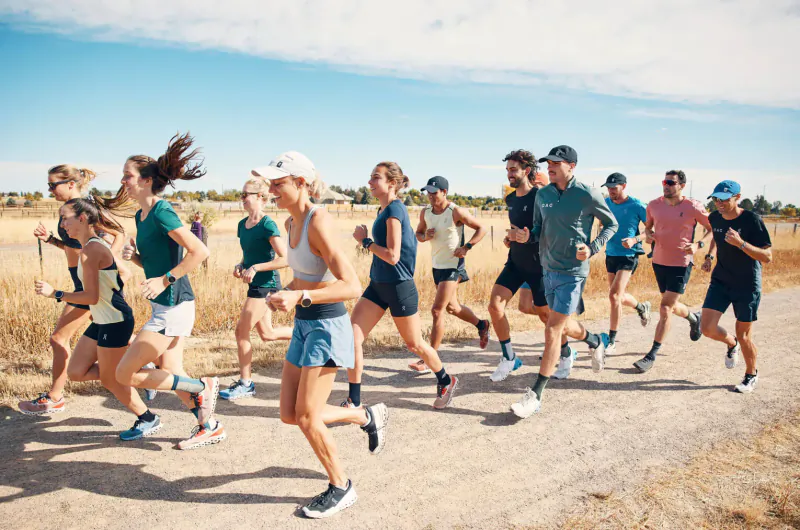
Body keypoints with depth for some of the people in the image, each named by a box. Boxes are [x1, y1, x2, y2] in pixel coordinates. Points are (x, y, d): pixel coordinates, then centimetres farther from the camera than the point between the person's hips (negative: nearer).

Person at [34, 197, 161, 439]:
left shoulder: (91, 249, -20)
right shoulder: (94, 245, 10)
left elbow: (91, 297, -21)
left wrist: (55, 293, -14)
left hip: (115, 321, -10)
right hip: (102, 321, 10)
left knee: (109, 379, 3)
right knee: (76, 372, 11)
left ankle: (148, 420, 18)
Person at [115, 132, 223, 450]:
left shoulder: (161, 212, -15)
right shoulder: (141, 216, 12)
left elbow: (200, 251, -22)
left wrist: (165, 280, -21)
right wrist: (133, 255, 2)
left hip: (173, 307, -9)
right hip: (163, 306, 9)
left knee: (126, 374, -3)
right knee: (172, 376, 15)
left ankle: (202, 387, 5)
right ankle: (210, 427, 29)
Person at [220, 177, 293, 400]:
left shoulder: (267, 225, -16)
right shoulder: (242, 224, 9)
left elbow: (285, 259, -20)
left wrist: (255, 268, -22)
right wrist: (240, 266, 2)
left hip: (266, 284, -9)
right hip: (255, 284, 9)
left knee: (242, 332, -3)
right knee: (266, 334, 15)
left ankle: (245, 384, 11)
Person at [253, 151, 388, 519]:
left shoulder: (318, 222, -19)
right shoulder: (291, 222, 7)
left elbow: (352, 287, -25)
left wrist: (300, 296, -33)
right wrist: (284, 293, 7)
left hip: (327, 326, -9)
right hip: (303, 324, 9)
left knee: (307, 417, -1)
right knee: (289, 415, 12)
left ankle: (341, 488, 23)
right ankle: (368, 416, 31)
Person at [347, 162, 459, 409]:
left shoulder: (394, 209, -17)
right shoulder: (387, 209, 9)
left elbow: (392, 256, -24)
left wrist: (365, 240, -14)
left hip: (399, 287, -8)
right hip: (378, 285, 9)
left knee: (414, 344, 10)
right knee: (352, 336, -2)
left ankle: (446, 382, 35)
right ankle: (353, 402, 6)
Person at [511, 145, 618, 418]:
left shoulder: (588, 195, -12)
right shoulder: (542, 195, 3)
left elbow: (611, 224, 0)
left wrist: (592, 248, -15)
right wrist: (528, 235, -9)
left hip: (572, 271, -6)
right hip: (548, 269, 7)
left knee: (553, 329, -10)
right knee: (563, 325, 21)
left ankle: (535, 396, -3)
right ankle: (596, 341, 56)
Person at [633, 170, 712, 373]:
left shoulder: (693, 207, -10)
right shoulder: (654, 205, 1)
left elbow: (713, 229, 0)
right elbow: (648, 225, 18)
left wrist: (698, 244, -17)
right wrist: (648, 234, -5)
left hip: (681, 265, -5)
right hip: (659, 262, 5)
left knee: (665, 308, -9)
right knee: (672, 306, 19)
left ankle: (651, 356, -3)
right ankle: (694, 318, 54)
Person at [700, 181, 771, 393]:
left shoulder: (752, 220, -18)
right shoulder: (715, 218, -2)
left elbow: (767, 257, -21)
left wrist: (741, 243, -34)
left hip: (747, 286, -4)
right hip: (720, 281, 4)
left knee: (743, 335, 4)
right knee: (707, 328, -6)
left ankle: (751, 375, 30)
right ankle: (731, 343, 30)